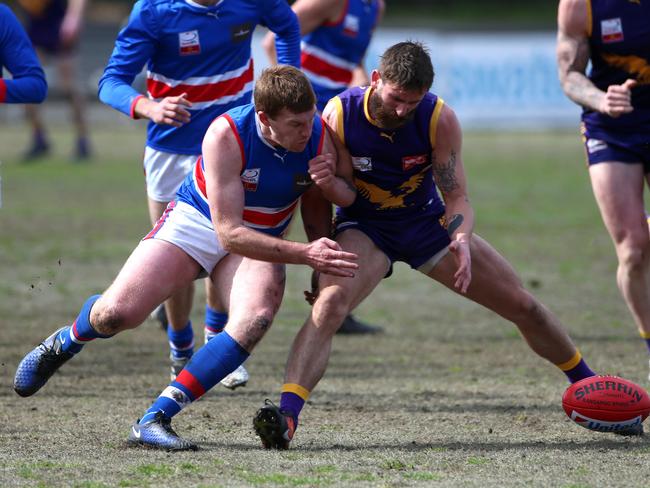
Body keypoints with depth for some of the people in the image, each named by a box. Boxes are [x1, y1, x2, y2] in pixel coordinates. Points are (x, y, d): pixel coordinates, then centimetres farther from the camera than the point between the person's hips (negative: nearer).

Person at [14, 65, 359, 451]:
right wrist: (304, 254, -39)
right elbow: (229, 233, -31)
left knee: (254, 320, -31)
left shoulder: (320, 136, -18)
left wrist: (331, 184, -22)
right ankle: (64, 343, 24)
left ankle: (155, 419, -24)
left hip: (262, 239, 3)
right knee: (115, 313, -17)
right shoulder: (226, 135, -30)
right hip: (196, 221, -2)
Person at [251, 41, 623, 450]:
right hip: (365, 228, -2)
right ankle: (286, 415, -45)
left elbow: (457, 196, -18)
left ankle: (588, 384, 31)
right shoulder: (339, 115, -24)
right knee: (329, 302, -34)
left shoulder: (440, 119, -20)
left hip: (428, 221, 2)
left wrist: (461, 239, -36)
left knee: (523, 305, 5)